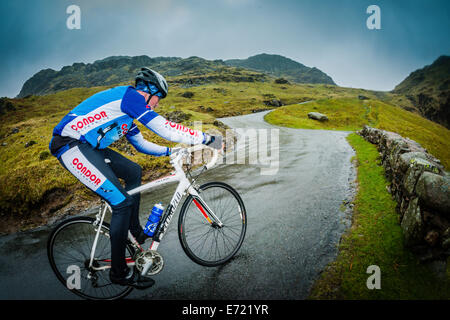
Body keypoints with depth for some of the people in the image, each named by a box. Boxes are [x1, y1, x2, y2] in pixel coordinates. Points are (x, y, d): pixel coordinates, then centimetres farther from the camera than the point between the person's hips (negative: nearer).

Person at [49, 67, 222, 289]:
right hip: (71, 146, -11)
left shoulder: (128, 108, 20)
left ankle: (134, 231, 27)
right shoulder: (131, 95, -11)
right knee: (122, 202, -14)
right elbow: (165, 128, -18)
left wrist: (170, 152, 25)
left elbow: (141, 144, 30)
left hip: (87, 146, 11)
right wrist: (206, 139, -12)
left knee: (133, 171, 18)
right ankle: (119, 272, -1)